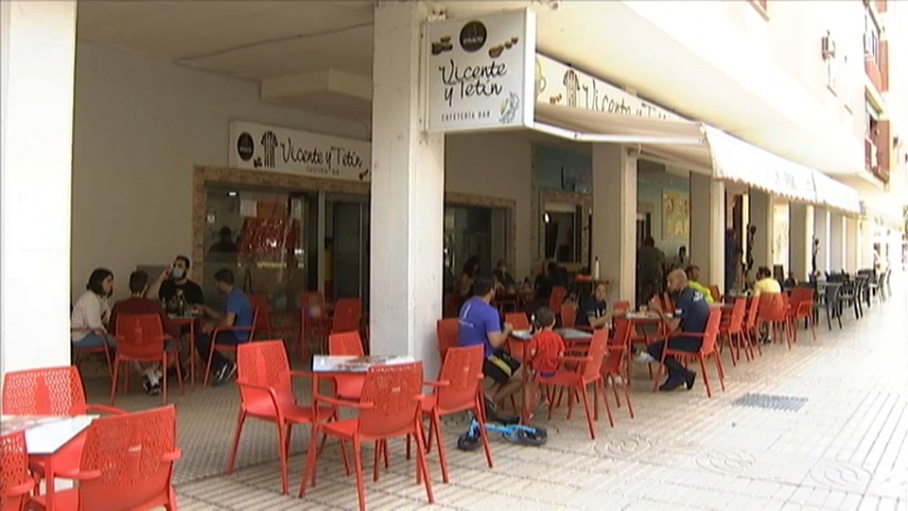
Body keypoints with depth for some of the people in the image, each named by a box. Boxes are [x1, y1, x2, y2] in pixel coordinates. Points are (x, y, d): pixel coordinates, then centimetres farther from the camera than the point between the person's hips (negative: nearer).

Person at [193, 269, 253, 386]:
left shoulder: (234, 298, -19)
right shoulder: (233, 295, 15)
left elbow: (228, 322, -29)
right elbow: (222, 316, 26)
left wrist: (213, 325, -11)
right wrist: (205, 309, 25)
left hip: (238, 338, -11)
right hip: (235, 334, 11)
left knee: (201, 341, -14)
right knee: (202, 338, 11)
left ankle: (223, 367, -2)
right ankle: (223, 368, 5)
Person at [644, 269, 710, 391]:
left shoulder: (684, 298, -18)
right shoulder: (696, 293, 10)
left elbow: (673, 326, -20)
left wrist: (659, 310, -10)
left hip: (693, 341, -10)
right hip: (701, 338, 10)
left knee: (653, 348, -6)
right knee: (665, 341, 25)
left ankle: (685, 374, 2)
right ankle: (675, 377, 18)